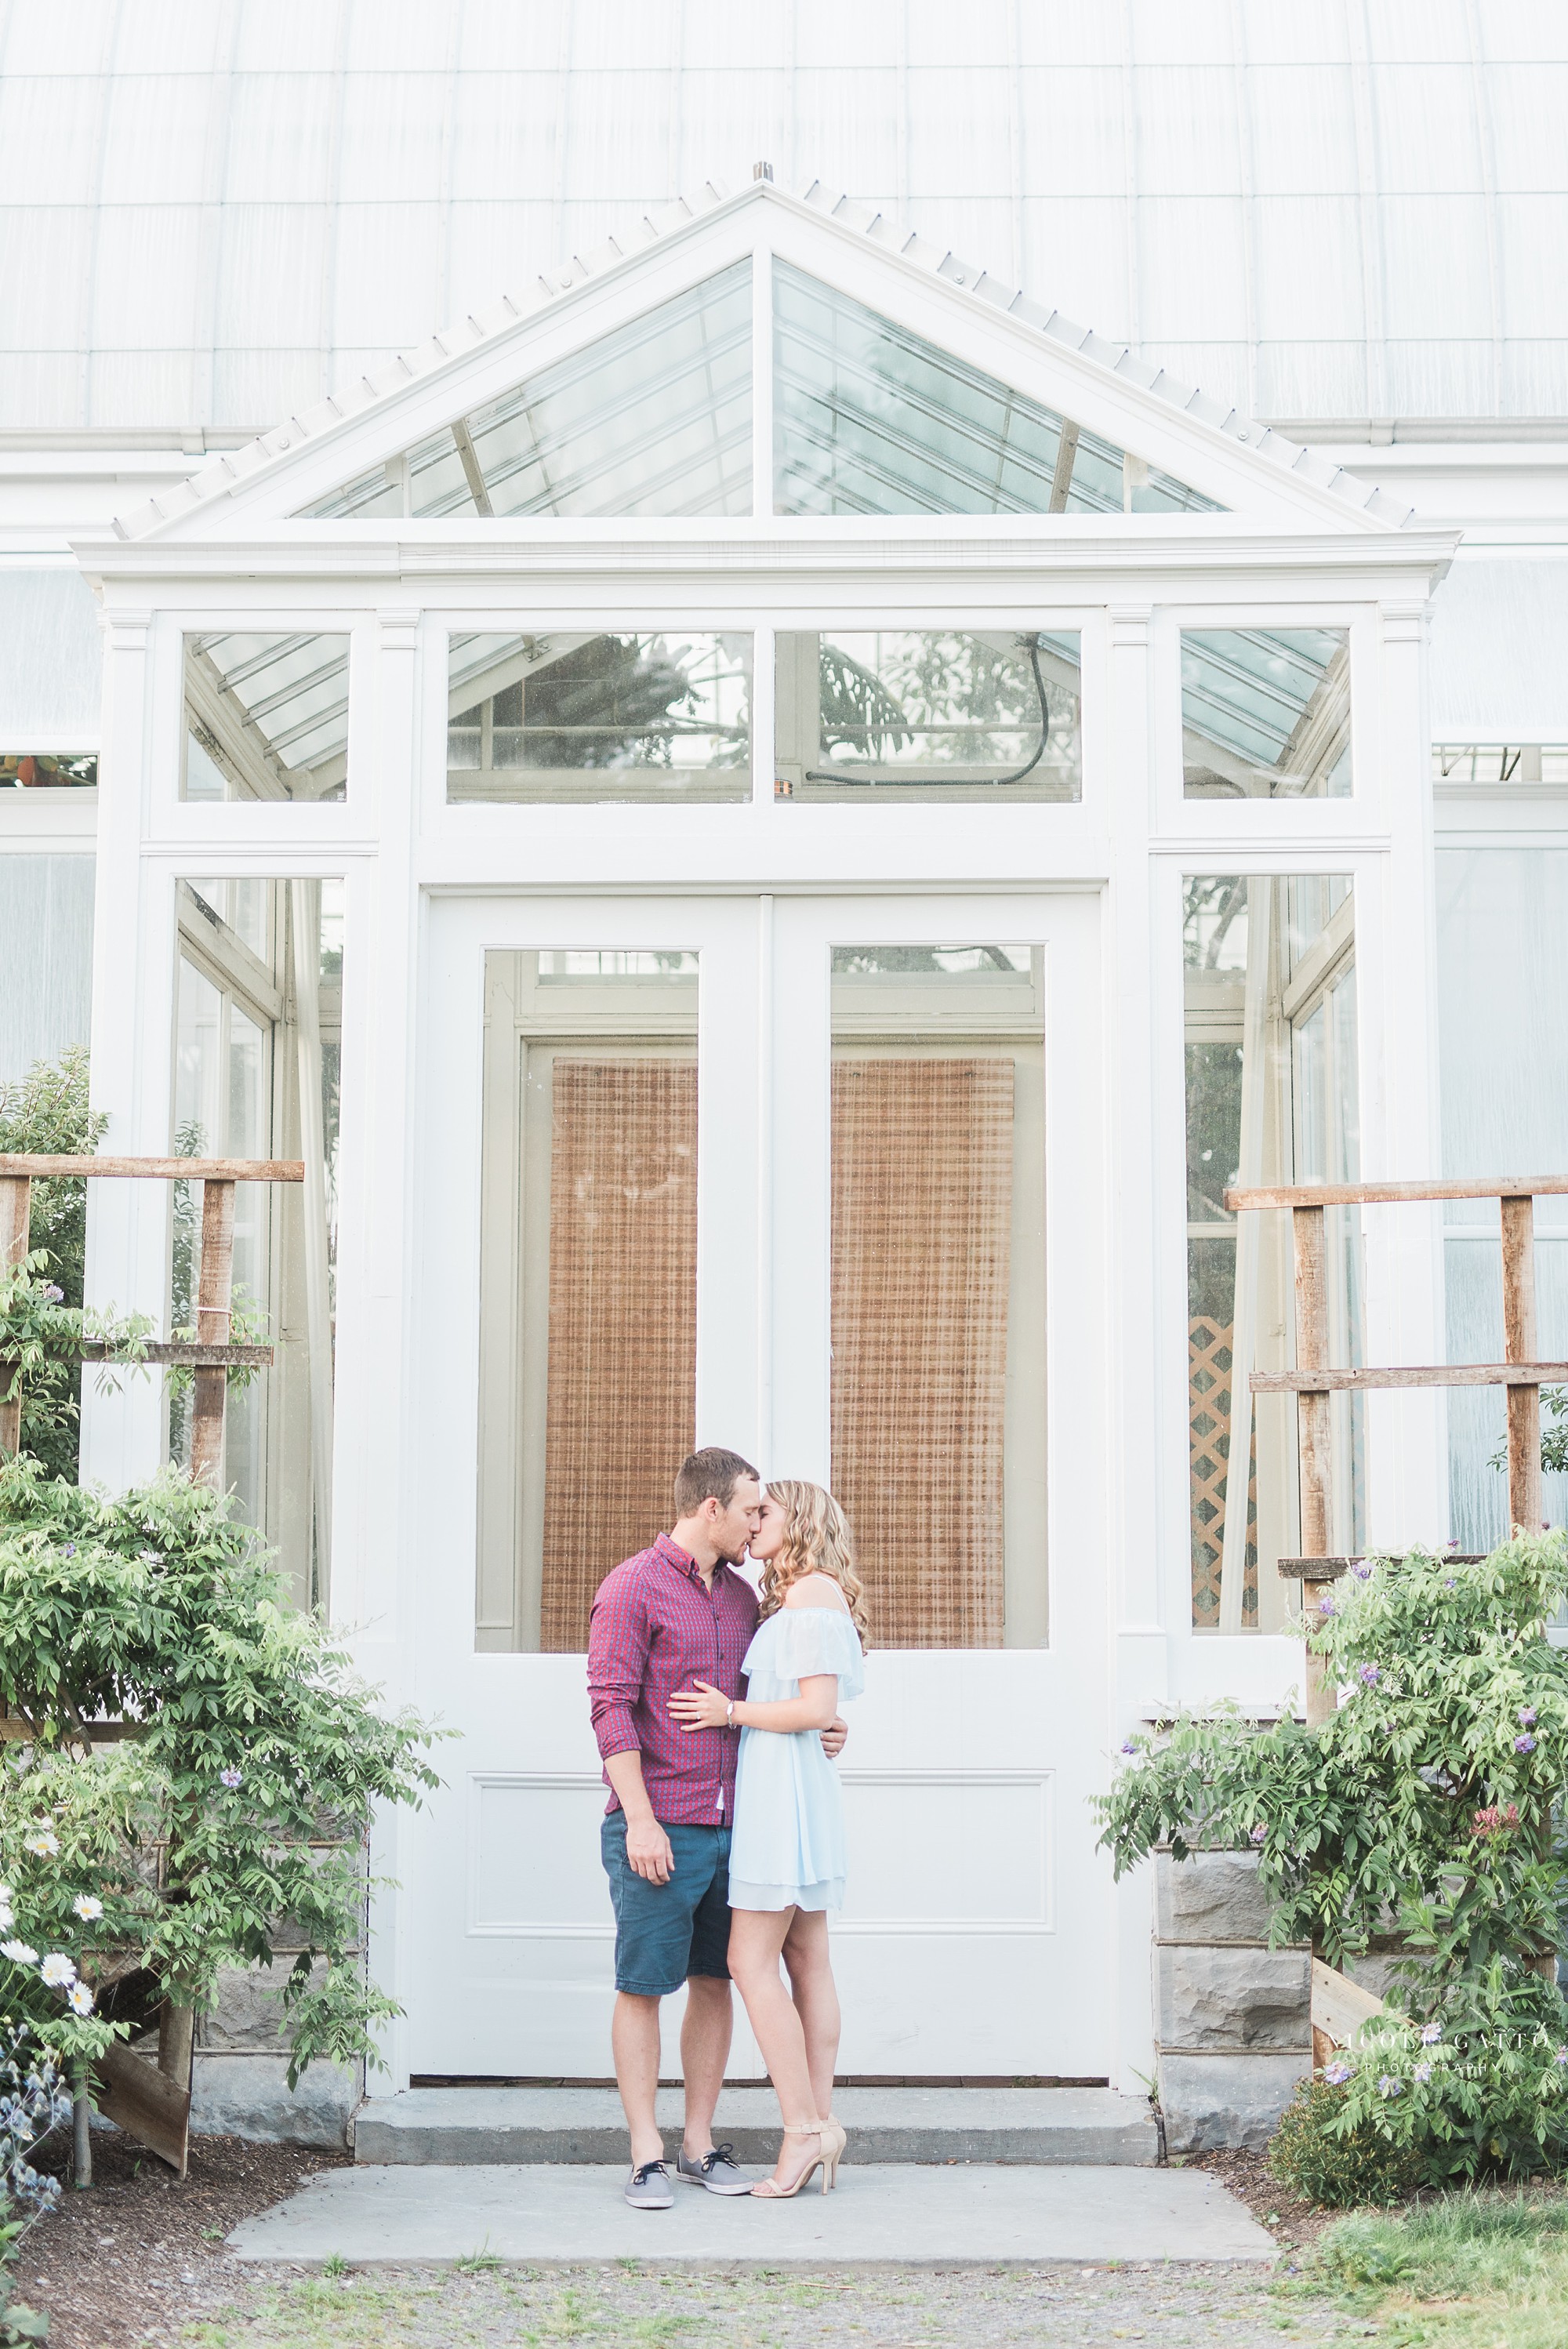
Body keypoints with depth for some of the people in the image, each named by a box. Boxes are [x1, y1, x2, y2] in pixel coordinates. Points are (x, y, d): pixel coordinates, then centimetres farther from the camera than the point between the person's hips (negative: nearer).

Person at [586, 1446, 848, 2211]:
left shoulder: (741, 1596, 15)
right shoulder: (632, 1588, -6)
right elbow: (612, 1709, -12)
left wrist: (819, 1731, 6)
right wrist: (639, 1819, -18)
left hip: (730, 1825, 7)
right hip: (658, 1830, -7)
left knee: (716, 1981, 9)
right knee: (642, 1986, -1)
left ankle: (699, 2143, 17)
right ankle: (646, 2154, 4)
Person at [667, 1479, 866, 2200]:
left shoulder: (814, 1594, -11)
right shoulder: (791, 1601, 17)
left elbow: (817, 1709, -18)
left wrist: (730, 1712, -11)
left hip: (783, 1788, -10)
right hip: (787, 1791, 10)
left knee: (751, 1960, -10)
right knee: (806, 1959, 7)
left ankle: (804, 2128, -9)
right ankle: (822, 2127, 8)